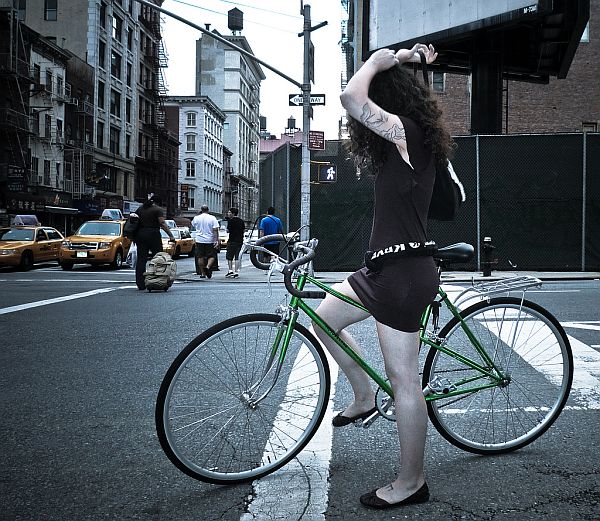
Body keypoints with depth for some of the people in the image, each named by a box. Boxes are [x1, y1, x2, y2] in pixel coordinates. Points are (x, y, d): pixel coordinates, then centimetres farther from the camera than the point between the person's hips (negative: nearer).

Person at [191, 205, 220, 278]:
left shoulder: (196, 218, 1)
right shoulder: (212, 218, -5)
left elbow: (193, 224, 24)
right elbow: (215, 230, -11)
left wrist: (199, 214, 22)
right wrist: (217, 240, -9)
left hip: (199, 240, 2)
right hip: (210, 240, -2)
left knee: (200, 257, 8)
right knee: (211, 256, 7)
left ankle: (202, 273, 10)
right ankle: (208, 267, -19)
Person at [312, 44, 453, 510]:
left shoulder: (407, 132, -15)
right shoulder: (411, 138, 14)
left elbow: (352, 97, -28)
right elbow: (358, 102, 31)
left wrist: (383, 59, -13)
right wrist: (403, 63, 20)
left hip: (404, 274, -10)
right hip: (387, 267, 10)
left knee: (404, 380, 0)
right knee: (324, 319, 21)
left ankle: (411, 483, 14)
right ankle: (364, 397, 35)